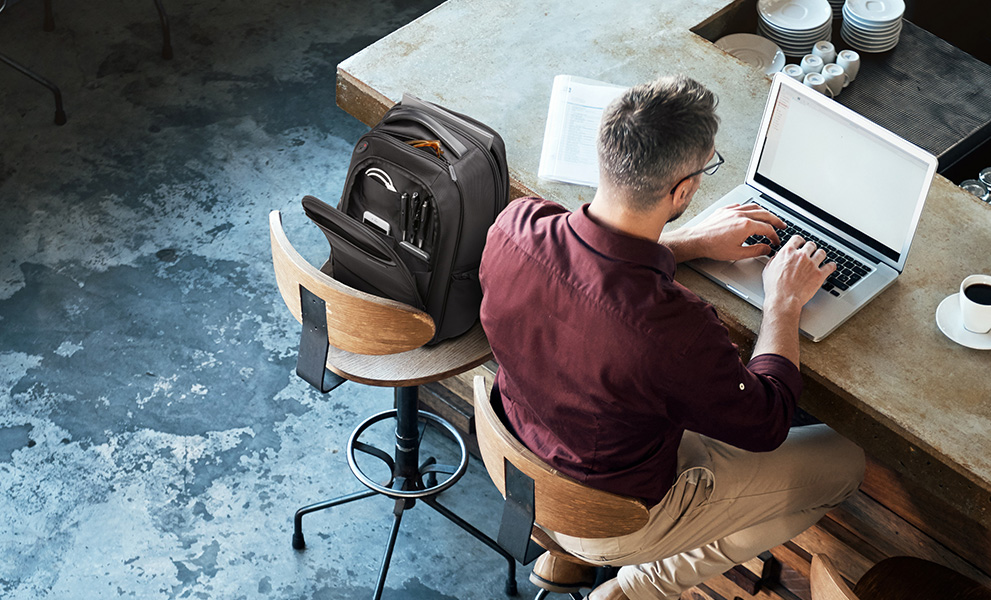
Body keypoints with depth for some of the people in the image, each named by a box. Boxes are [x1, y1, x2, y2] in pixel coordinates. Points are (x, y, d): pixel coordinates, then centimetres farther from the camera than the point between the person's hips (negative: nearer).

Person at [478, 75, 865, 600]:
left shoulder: (515, 226, -23)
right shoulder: (673, 329, -40)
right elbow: (765, 425, -18)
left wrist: (692, 242, 5)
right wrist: (784, 300, -6)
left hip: (519, 460, 6)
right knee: (842, 462, 10)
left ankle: (569, 552, 29)